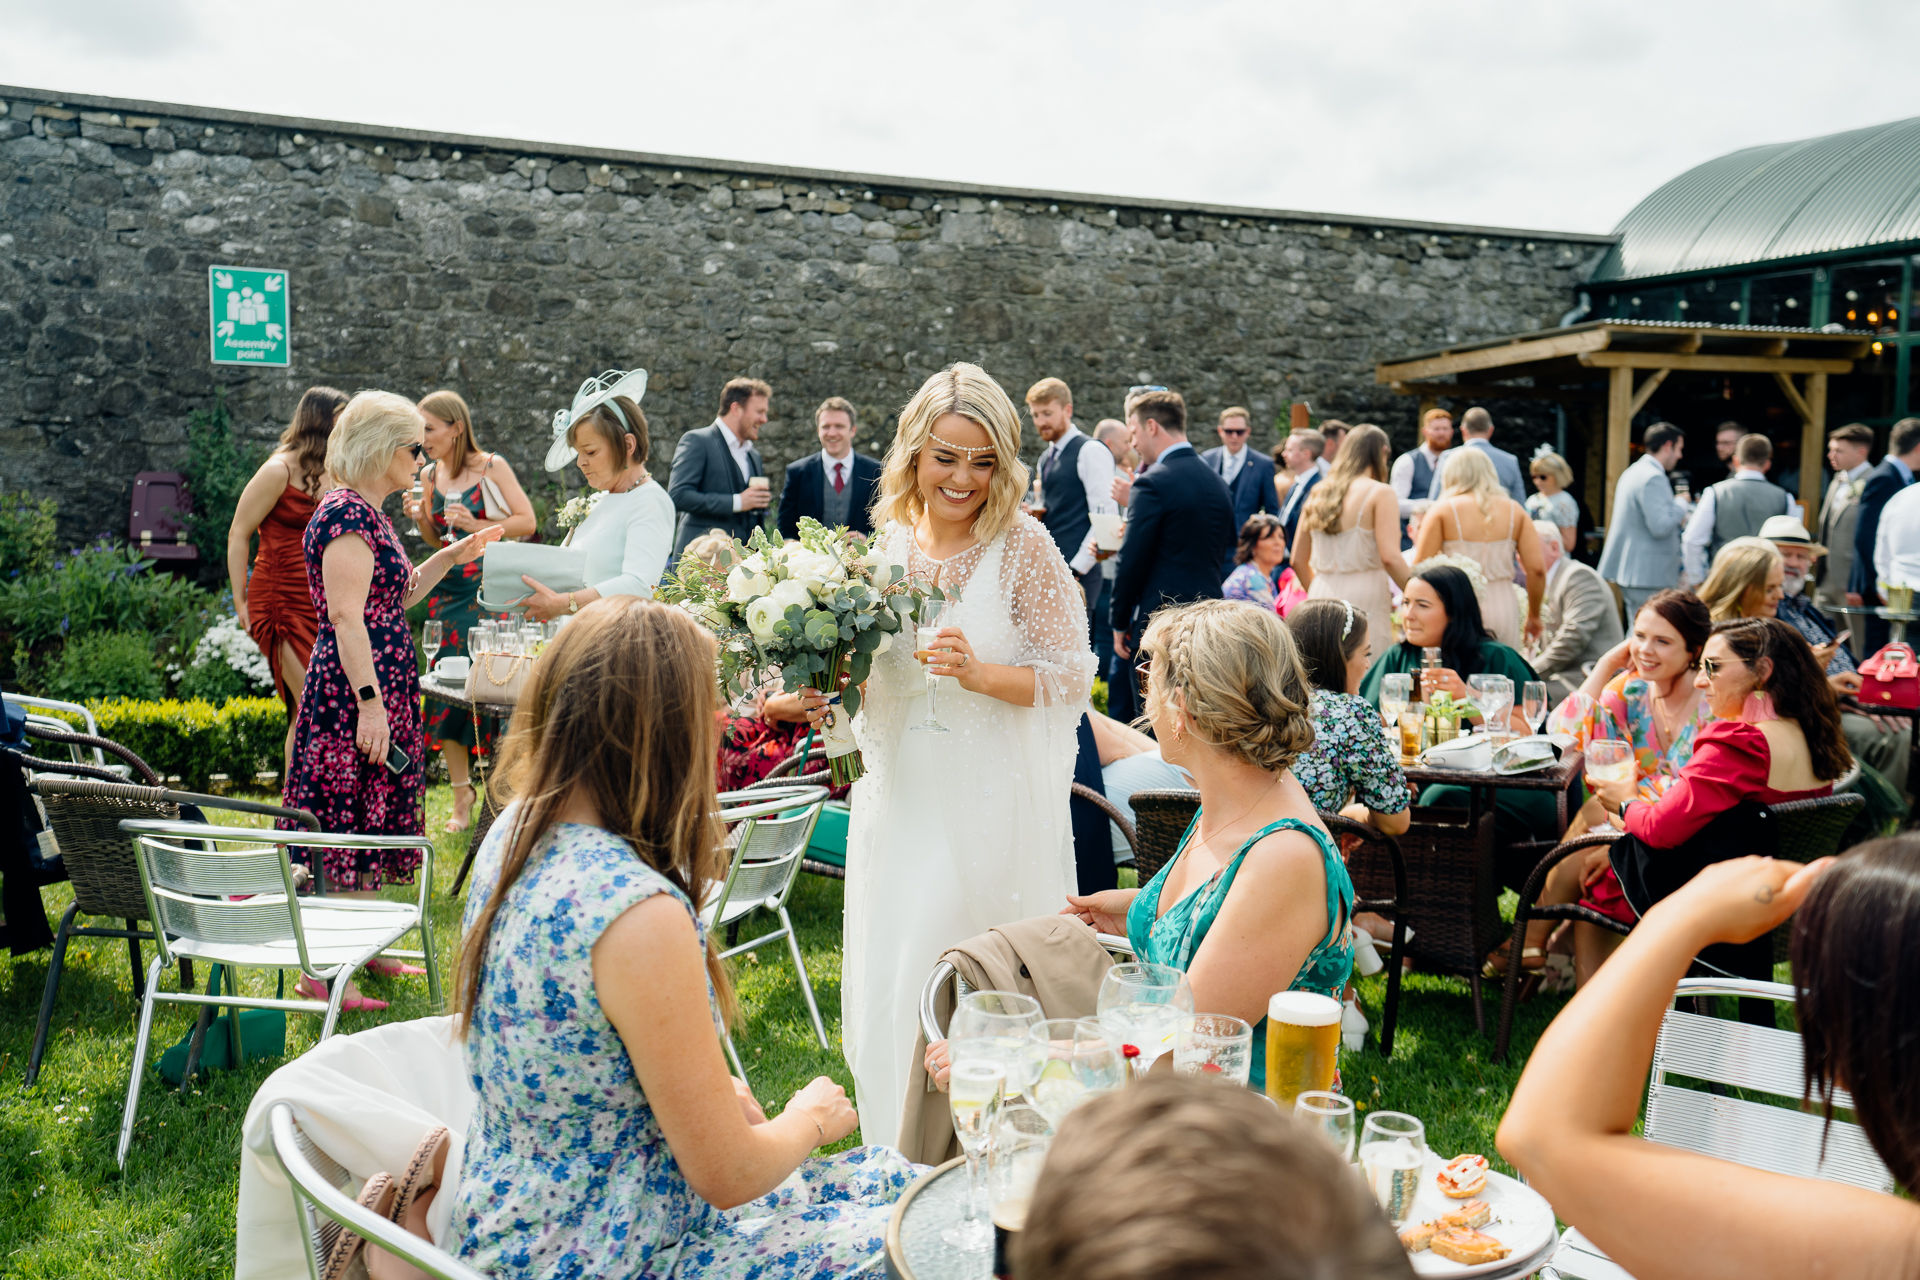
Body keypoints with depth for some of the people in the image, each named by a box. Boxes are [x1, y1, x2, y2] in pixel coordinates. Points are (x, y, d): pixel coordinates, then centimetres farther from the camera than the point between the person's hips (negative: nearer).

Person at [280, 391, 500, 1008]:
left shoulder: (368, 513, 16)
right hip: (353, 691, -10)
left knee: (369, 824, 16)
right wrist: (370, 702, -26)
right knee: (346, 820, -7)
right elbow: (347, 615, -22)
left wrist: (450, 557, 18)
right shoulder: (347, 514, -15)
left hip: (382, 688, 10)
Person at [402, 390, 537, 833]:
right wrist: (420, 518, 0)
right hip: (447, 591, 5)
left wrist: (477, 526, -16)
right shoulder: (429, 476, 12)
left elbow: (527, 521, -5)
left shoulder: (492, 467, -4)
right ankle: (461, 798, 12)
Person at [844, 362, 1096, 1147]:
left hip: (992, 804, -5)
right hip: (900, 793, 5)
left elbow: (1073, 675, -10)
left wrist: (980, 674, -24)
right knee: (889, 986, 12)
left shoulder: (1023, 545, -11)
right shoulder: (890, 537, 4)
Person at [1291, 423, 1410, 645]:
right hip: (1364, 599, -5)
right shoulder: (1380, 493, -5)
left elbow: (1298, 561, 15)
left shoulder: (1318, 492, 12)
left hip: (1322, 595, 6)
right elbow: (1390, 558, -15)